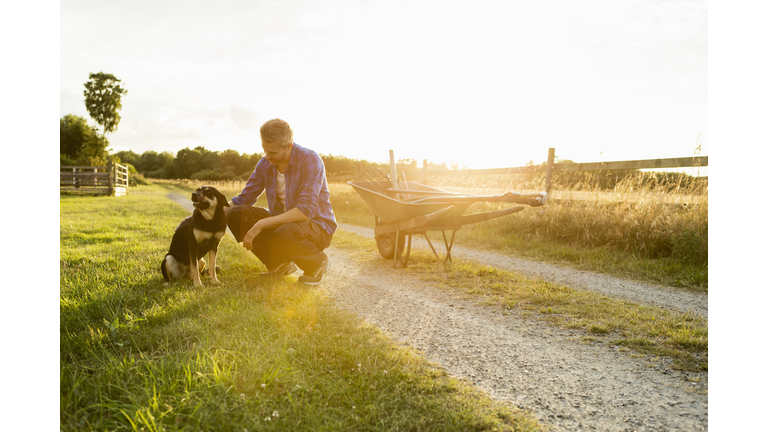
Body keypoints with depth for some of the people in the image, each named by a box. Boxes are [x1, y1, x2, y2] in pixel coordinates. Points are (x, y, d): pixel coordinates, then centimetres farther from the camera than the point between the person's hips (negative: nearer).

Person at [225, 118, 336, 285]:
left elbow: (306, 210, -32)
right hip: (282, 222, 6)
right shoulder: (265, 163, -1)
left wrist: (261, 224, -35)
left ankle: (317, 262, -4)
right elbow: (243, 199, 7)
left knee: (285, 233, -39)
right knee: (235, 215, -12)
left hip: (317, 226, -6)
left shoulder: (310, 160, -21)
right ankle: (280, 263, 4)